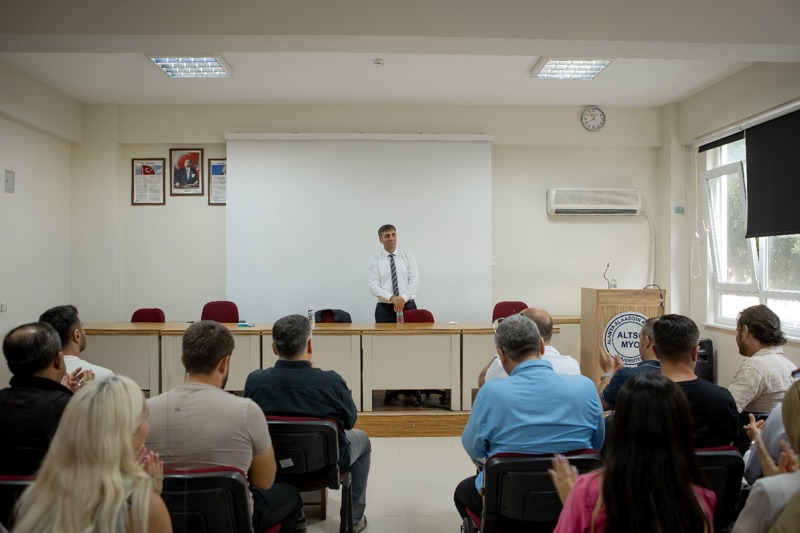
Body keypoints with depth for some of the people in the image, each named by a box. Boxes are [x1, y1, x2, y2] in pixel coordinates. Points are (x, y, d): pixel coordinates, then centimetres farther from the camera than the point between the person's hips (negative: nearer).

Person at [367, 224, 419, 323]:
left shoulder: (408, 255, 4)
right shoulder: (374, 260, 1)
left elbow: (415, 280, -5)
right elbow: (373, 286, -8)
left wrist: (403, 298, -20)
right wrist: (391, 297, -25)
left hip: (407, 306, 1)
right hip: (384, 308, 0)